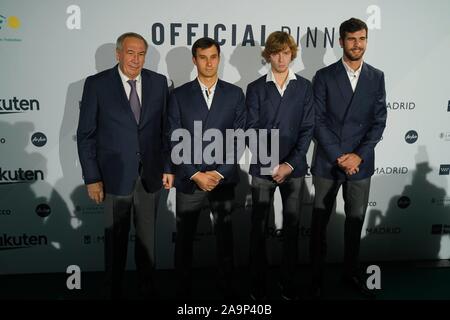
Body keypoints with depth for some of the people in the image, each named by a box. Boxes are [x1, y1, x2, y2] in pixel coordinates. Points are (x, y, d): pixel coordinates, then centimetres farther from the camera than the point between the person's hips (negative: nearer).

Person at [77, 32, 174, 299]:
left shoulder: (159, 82, 1)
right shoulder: (97, 84, -6)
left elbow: (165, 128, 5)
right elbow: (86, 135, -5)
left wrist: (168, 167, 2)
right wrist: (92, 178, -9)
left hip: (151, 174, 2)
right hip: (116, 174, -2)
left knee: (147, 236, 16)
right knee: (116, 237, 13)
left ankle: (147, 286, 36)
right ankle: (114, 289, 33)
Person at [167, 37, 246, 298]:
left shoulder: (235, 94, 5)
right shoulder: (179, 95, 2)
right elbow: (174, 141, -2)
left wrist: (219, 172, -9)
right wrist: (196, 174, -10)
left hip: (224, 179, 1)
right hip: (189, 180, 0)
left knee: (225, 237, 11)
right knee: (184, 238, 8)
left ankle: (227, 287, 27)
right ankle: (184, 288, 25)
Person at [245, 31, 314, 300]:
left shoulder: (304, 87, 5)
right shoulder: (256, 88, 3)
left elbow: (307, 128, 0)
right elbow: (252, 130, -1)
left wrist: (290, 164, -10)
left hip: (294, 168, 1)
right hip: (262, 168, 0)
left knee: (292, 227, 7)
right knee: (259, 228, 4)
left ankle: (289, 283, 21)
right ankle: (258, 283, 18)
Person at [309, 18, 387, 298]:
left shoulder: (376, 77, 5)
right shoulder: (324, 76, -2)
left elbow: (379, 121, 1)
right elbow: (318, 121, -7)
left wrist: (359, 155, -10)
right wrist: (338, 157, -12)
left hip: (361, 163, 2)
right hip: (327, 162, -2)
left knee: (356, 220, 13)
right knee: (320, 221, 7)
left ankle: (352, 272, 31)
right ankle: (317, 275, 22)